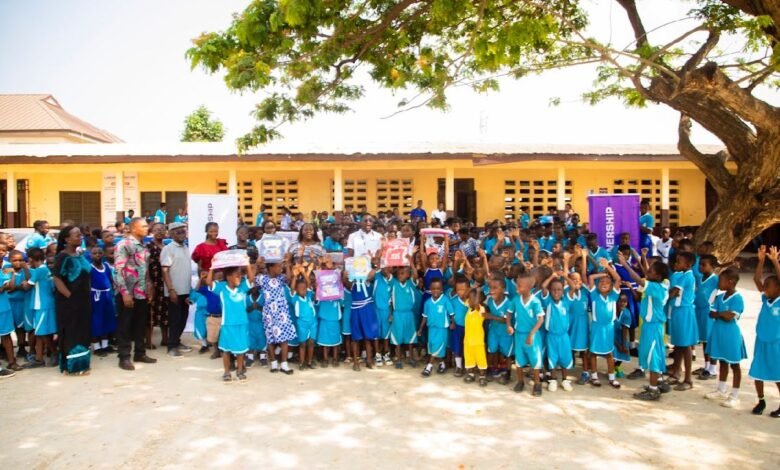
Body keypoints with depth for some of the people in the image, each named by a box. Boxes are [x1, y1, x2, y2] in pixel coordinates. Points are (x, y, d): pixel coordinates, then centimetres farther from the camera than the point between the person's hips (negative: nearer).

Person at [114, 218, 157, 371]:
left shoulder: (144, 247, 13)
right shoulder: (123, 245, -10)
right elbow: (118, 270, -15)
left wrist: (149, 288, 13)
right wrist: (125, 292, -19)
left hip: (143, 293, 7)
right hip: (129, 294, -7)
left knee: (141, 325, 13)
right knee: (125, 326, 2)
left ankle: (140, 353, 24)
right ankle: (124, 357, 9)